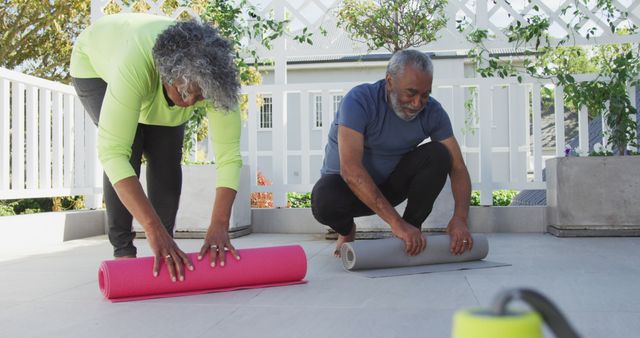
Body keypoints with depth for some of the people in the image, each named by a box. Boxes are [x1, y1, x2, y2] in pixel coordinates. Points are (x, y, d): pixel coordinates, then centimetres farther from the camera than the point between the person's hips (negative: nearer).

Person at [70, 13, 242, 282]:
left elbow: (229, 153, -35)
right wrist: (153, 229, -54)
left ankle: (165, 252, 3)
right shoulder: (135, 65, -47)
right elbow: (113, 152, -50)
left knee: (167, 158, -11)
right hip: (97, 64, -3)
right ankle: (122, 250, -9)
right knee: (128, 149, -23)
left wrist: (220, 225, -45)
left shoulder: (215, 77, -36)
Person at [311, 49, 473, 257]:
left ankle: (411, 236, -6)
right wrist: (396, 223, -44)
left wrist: (460, 218, -32)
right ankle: (347, 231, 0)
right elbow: (350, 169, -38)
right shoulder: (360, 101, -28)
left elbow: (458, 167, -13)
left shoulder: (432, 112, -13)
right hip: (348, 184, -3)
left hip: (389, 185, 4)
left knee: (438, 155, -21)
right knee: (325, 201, -38)